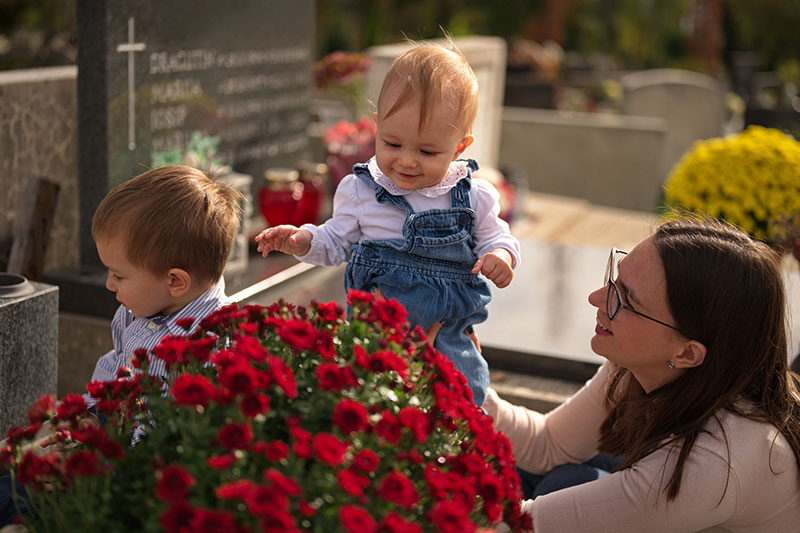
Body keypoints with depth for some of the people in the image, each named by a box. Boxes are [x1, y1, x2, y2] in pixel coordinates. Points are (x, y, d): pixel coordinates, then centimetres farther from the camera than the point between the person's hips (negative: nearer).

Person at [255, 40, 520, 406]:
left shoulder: (473, 196, -4)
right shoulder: (359, 190, -2)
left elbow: (494, 237, 8)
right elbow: (338, 241, 9)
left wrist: (500, 256, -14)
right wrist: (304, 240, -10)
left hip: (450, 337, 1)